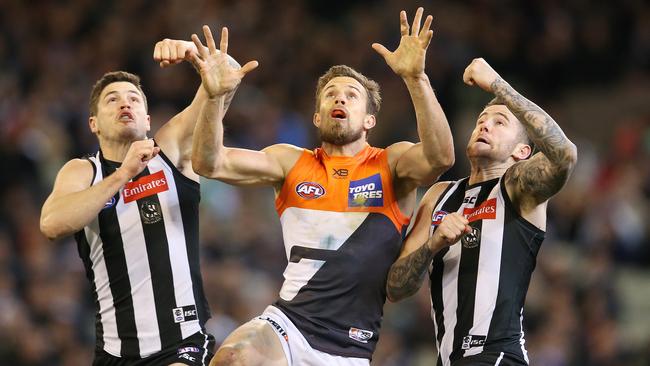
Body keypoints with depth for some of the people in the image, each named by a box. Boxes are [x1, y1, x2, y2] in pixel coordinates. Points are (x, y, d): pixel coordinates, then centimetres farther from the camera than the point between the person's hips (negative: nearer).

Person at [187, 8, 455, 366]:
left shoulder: (392, 164, 2)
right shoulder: (292, 162, 8)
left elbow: (440, 158, -21)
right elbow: (209, 163, -3)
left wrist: (416, 78, -32)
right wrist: (214, 96, -20)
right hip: (287, 322, 1)